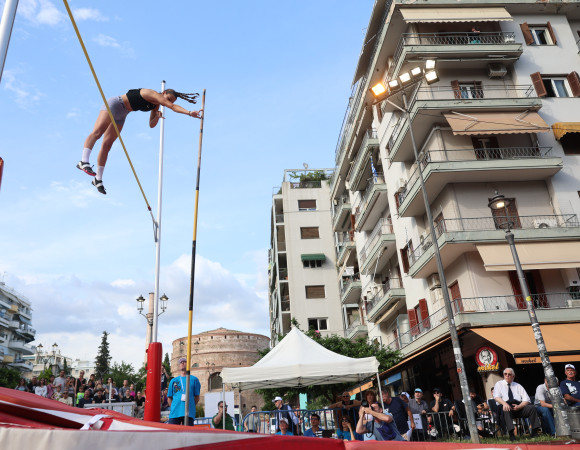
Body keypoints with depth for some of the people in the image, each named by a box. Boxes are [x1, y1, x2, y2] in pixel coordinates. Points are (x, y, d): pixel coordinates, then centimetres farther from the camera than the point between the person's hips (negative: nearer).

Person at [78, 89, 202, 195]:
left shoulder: (156, 105, 7)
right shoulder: (152, 94, -18)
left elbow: (151, 125, 9)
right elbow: (172, 107, -31)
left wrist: (157, 117, -10)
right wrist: (189, 113, -37)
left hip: (121, 115, 8)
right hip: (114, 105, -8)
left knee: (106, 146, 4)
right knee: (97, 132, -25)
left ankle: (98, 179, 3)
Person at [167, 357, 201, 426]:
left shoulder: (194, 379, 11)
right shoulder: (173, 381, 17)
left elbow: (197, 397, 12)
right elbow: (169, 397, 18)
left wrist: (190, 406, 4)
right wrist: (173, 408, 6)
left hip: (189, 413, -2)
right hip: (175, 412, 2)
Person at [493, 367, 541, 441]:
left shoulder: (518, 386, 20)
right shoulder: (499, 384, 14)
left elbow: (526, 399, 9)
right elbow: (496, 397, -2)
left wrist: (519, 406, -11)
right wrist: (504, 403, -24)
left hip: (519, 407, 3)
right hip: (505, 406, -3)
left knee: (532, 408, -22)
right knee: (506, 409, -37)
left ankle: (534, 432, -15)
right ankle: (511, 434, -40)